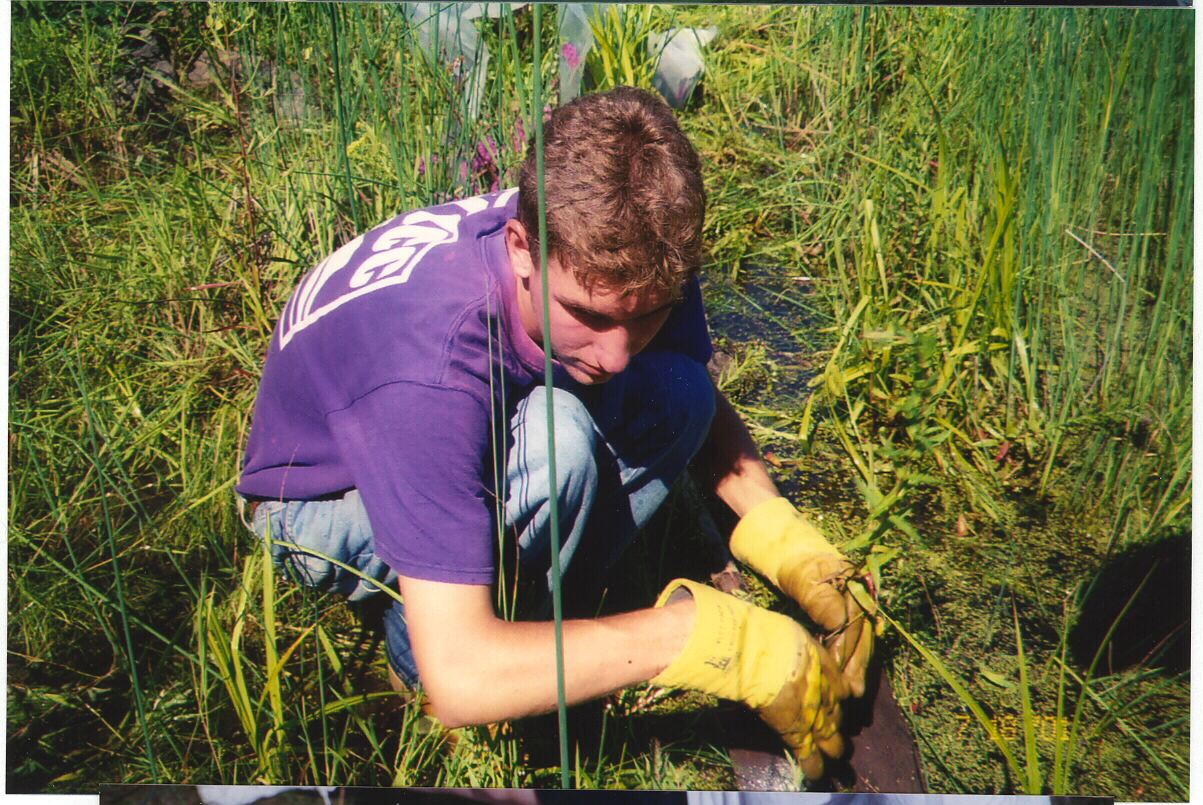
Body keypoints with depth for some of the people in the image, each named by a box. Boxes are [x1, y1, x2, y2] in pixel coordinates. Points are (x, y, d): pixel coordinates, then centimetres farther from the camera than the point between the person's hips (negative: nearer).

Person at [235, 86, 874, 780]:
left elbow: (706, 407, -3)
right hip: (320, 504, -5)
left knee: (681, 394, -18)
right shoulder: (433, 365, -42)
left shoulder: (619, 258, -23)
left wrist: (780, 534, -21)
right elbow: (459, 678, -43)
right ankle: (407, 651, -9)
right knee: (558, 440, -35)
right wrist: (698, 633, -43)